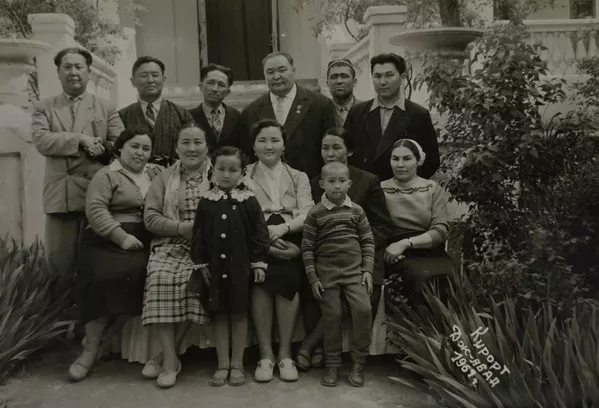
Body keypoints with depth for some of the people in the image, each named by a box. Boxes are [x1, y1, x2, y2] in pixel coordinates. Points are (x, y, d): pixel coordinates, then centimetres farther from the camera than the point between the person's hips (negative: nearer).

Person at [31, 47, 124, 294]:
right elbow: (41, 140, -6)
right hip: (60, 193, 1)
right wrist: (80, 139, -15)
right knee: (58, 259, 4)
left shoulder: (106, 108, 12)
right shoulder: (44, 108, 12)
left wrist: (99, 148, -15)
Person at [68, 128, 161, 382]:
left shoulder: (156, 174, 20)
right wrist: (121, 236, -18)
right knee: (104, 278, -27)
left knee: (137, 273, -25)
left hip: (146, 242, 3)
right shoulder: (106, 176, 7)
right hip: (109, 241, -3)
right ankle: (90, 349, -13)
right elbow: (95, 210, -7)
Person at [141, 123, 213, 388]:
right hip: (170, 244, 2)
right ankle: (171, 361, -19)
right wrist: (181, 227, -10)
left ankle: (166, 356, -12)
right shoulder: (164, 178, 15)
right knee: (161, 277, -28)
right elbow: (150, 217, 5)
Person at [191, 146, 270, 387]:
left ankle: (237, 365, 18)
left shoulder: (248, 201, -4)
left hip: (241, 265, -2)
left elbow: (259, 233, -3)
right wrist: (201, 263, 0)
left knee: (239, 313, 7)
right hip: (215, 266, 2)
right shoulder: (206, 201, 2)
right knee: (219, 314, 9)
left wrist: (259, 263, -6)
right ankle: (223, 364, 20)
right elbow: (198, 234, 5)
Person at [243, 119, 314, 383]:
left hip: (290, 241, 1)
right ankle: (265, 353, -18)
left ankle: (285, 353, -17)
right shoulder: (243, 177, 14)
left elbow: (307, 215, 3)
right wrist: (264, 240, -17)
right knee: (261, 274, -30)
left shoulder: (299, 177, 18)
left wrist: (283, 227, -17)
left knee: (286, 275, -29)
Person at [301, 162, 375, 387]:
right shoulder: (315, 213, -1)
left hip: (354, 270, 1)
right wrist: (313, 278, -4)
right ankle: (332, 365, 17)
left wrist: (367, 270, -1)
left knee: (363, 308, -15)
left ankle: (358, 363, 1)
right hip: (327, 272, -1)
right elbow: (307, 247, 0)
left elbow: (368, 242, 8)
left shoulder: (356, 211, 5)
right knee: (332, 315, 0)